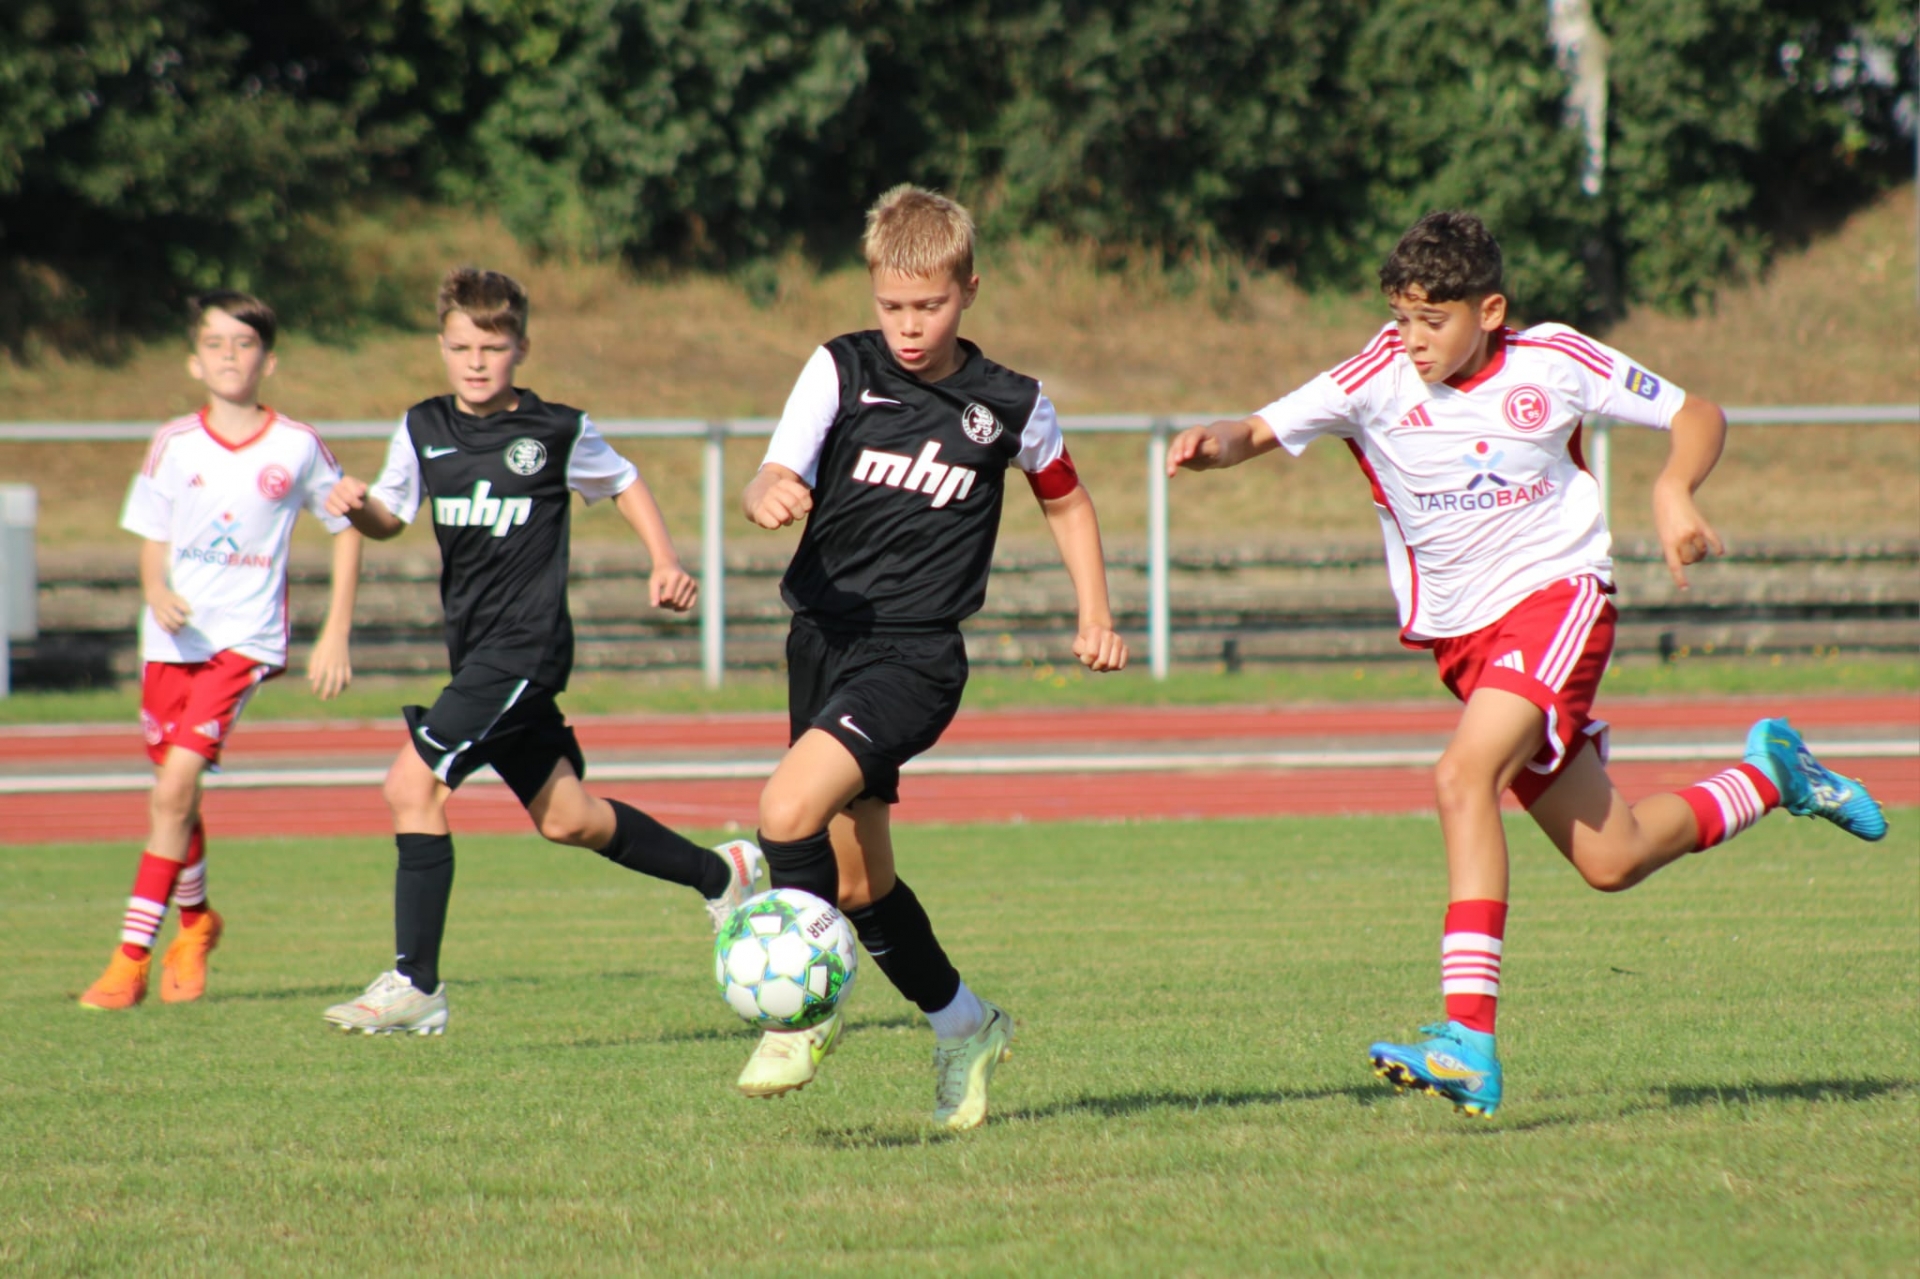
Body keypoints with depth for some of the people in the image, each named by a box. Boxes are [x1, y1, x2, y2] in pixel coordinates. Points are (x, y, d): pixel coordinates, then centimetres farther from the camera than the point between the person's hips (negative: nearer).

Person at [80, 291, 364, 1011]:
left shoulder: (297, 447, -2)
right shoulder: (174, 445, 3)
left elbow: (347, 530, 9)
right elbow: (152, 541, 8)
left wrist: (335, 635, 4)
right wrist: (158, 593, -14)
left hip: (245, 635, -3)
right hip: (172, 637, 4)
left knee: (176, 784, -19)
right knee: (177, 795, 14)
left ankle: (132, 958, -17)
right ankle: (195, 923, 42)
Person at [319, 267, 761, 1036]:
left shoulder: (557, 432, -5)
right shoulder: (424, 430, 6)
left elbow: (623, 483, 12)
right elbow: (391, 517, 14)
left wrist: (665, 563, 2)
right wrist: (358, 508, -8)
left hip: (527, 644, -7)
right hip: (476, 651, 7)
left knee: (413, 784, -19)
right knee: (565, 818, 17)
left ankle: (415, 984, -15)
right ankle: (721, 873, 38)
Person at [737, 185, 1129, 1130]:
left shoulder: (1009, 406, 1)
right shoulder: (841, 371, 1)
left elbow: (1066, 501, 19)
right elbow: (769, 485, -8)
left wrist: (1095, 615, 11)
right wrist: (770, 497, -32)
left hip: (916, 654, -4)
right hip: (825, 635, 4)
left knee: (789, 811, -25)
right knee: (856, 883, 11)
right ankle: (963, 1026, 32)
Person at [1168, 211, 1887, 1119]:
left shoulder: (1553, 363, -7)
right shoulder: (1379, 380, -6)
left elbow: (1698, 417, 3)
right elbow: (1260, 431, -13)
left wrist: (1674, 492, -16)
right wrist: (1212, 446, -35)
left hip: (1556, 595, -4)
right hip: (1460, 634, 4)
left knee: (1463, 778, -29)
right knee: (1609, 860, 9)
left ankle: (1468, 1036, -33)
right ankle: (1770, 775, 39)